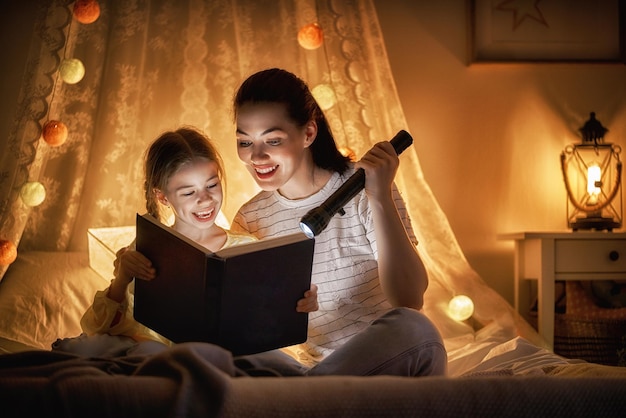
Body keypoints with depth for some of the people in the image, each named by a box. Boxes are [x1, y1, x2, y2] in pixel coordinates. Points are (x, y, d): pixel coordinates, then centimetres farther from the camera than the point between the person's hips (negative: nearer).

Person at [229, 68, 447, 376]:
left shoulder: (361, 189, -8)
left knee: (413, 328, -36)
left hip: (382, 362, -2)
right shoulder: (249, 220, 5)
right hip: (305, 368, 2)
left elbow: (410, 301, -19)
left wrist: (380, 198, -26)